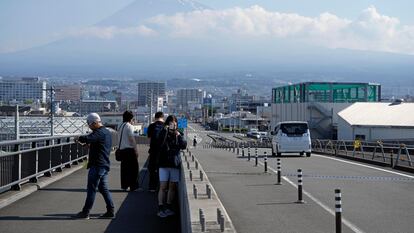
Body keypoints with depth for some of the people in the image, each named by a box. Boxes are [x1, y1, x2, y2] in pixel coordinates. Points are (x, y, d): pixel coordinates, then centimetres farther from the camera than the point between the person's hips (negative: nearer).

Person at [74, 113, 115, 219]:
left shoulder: (99, 133, -16)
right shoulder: (107, 132, 16)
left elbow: (87, 139, -32)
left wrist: (79, 138, -13)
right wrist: (89, 144, 13)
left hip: (97, 165, -10)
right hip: (105, 164, 10)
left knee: (91, 189, -3)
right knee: (103, 188, 13)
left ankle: (85, 212, 2)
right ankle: (111, 211, 11)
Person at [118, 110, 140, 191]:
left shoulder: (120, 126, 13)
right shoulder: (129, 126, -11)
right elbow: (132, 139, -14)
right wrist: (136, 150, -10)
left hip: (122, 149, 8)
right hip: (130, 149, -8)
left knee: (124, 167, 10)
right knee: (133, 168, -2)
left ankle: (124, 185, 12)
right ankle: (133, 186, -3)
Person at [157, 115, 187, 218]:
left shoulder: (178, 134, 7)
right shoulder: (163, 133, -1)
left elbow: (184, 146, -4)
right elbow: (159, 144, -19)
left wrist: (179, 136, -18)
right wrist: (166, 130, -23)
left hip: (175, 164, 3)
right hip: (164, 164, -3)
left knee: (172, 187, 7)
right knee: (163, 187, -5)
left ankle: (168, 207, 19)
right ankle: (160, 208, -2)